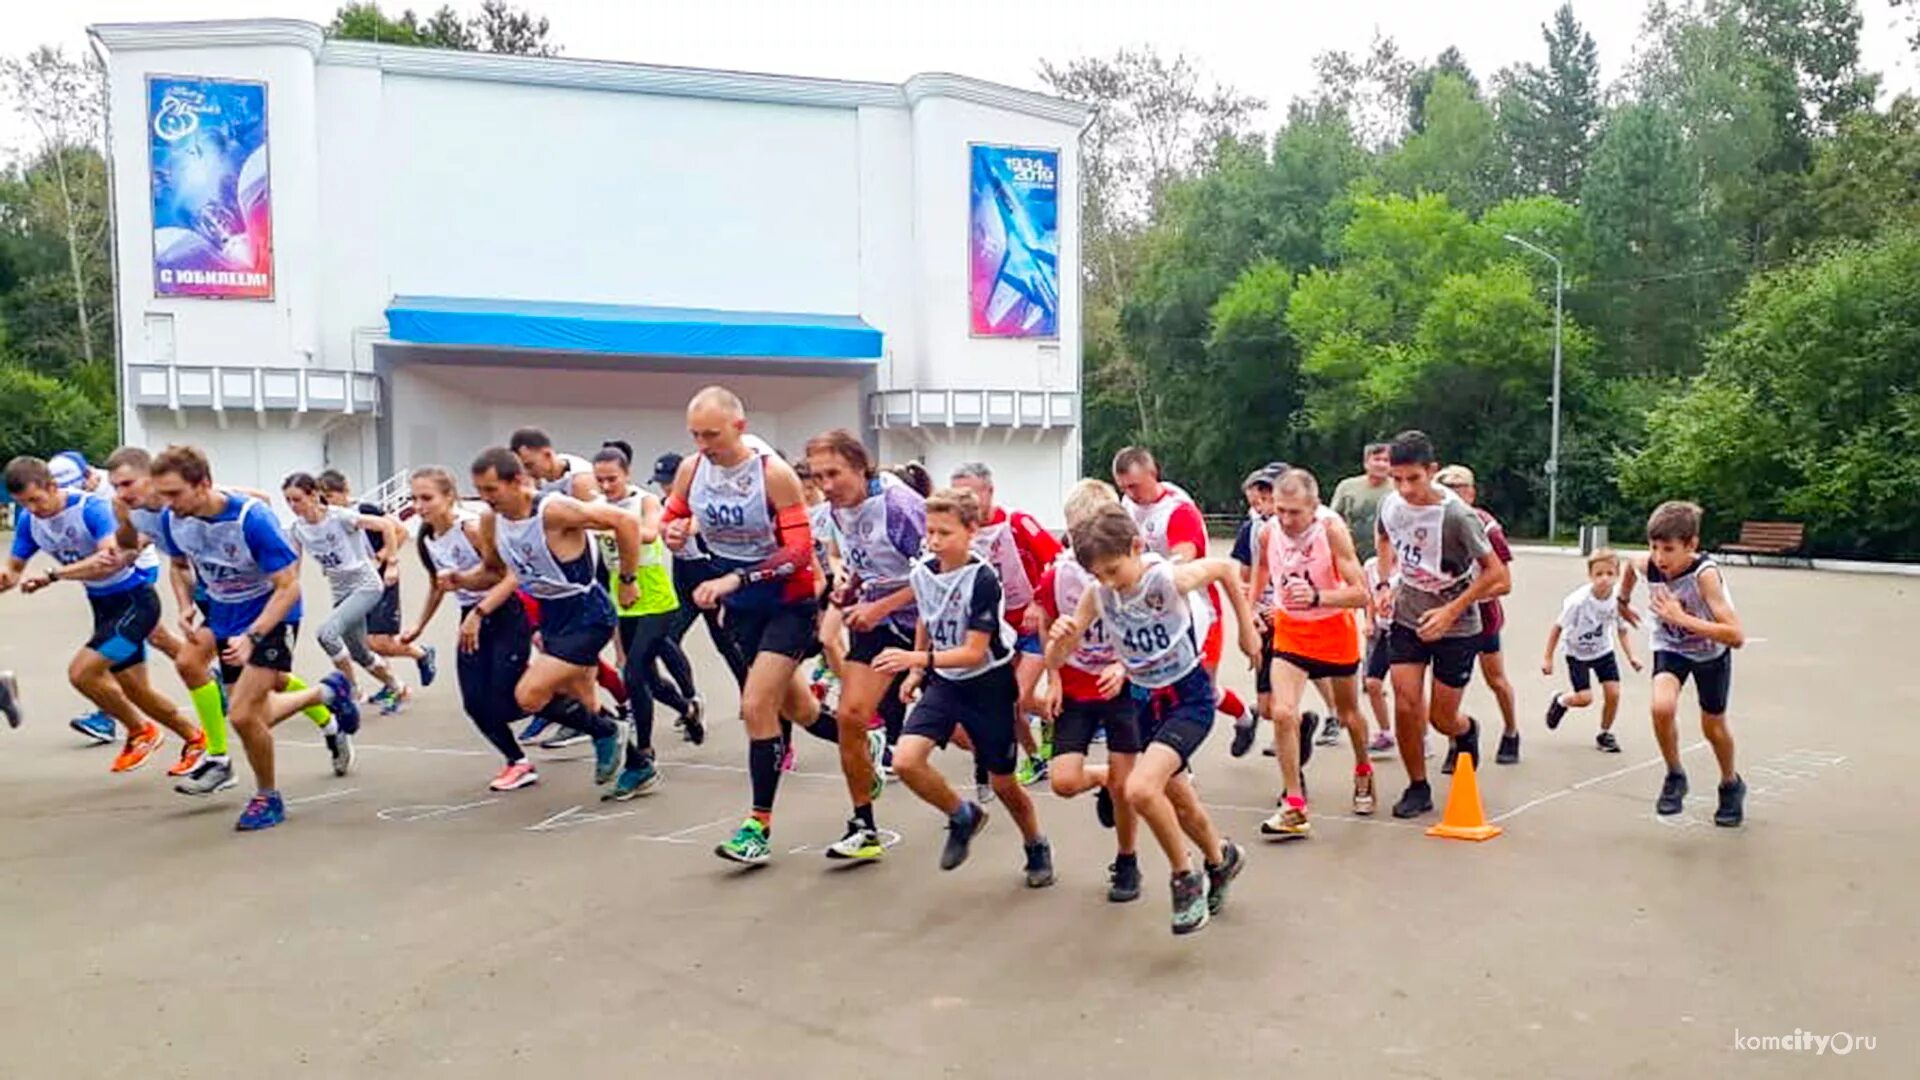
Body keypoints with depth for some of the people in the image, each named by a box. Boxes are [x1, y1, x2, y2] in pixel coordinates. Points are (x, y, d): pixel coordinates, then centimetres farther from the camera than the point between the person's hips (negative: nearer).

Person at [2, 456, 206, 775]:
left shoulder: (91, 507, -24)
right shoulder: (28, 520, -3)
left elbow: (109, 559, -37)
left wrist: (53, 576, -43)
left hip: (135, 599, -8)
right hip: (103, 604, 8)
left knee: (81, 671, -19)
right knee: (135, 691, 12)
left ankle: (141, 731, 2)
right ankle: (194, 738, 30)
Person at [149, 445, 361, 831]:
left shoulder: (251, 518, -29)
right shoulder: (172, 520, -12)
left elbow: (289, 587, -25)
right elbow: (181, 565, 11)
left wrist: (252, 638, -35)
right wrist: (186, 606, -6)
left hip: (271, 615, -7)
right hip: (224, 615, 7)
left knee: (242, 715, -17)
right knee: (255, 715, 14)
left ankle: (267, 798, 9)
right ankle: (328, 693, 43)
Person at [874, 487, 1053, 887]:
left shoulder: (983, 580, -23)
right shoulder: (922, 572, -5)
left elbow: (975, 652, -25)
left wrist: (918, 659, -36)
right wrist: (916, 671, 10)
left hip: (989, 684, -5)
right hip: (944, 681, 5)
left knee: (1002, 782, 7)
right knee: (905, 760, -16)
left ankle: (1037, 848, 36)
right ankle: (963, 816, 10)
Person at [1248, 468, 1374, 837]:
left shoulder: (1331, 528, -26)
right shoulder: (1268, 533, -15)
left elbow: (1360, 594, -29)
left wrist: (1316, 598, -42)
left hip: (1334, 629, -2)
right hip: (1289, 630, 2)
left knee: (1347, 713, 19)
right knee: (1282, 712, -18)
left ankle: (1363, 773, 50)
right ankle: (1294, 807, -10)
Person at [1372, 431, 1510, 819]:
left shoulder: (1457, 517, -25)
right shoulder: (1391, 504, -9)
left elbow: (1495, 573, -19)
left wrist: (1451, 612, -22)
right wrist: (1385, 584, 2)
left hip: (1455, 627, -3)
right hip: (1406, 619, 4)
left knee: (1442, 718, 4)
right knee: (1406, 706, -7)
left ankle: (1468, 731, 42)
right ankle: (1417, 787, 13)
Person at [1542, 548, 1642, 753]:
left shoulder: (1618, 601, -19)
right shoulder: (1578, 601, -29)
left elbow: (1622, 630, -2)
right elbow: (1558, 628, -17)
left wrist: (1631, 656, -13)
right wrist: (1548, 659, -13)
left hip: (1604, 651, 4)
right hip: (1577, 653, -4)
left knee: (1613, 693, -5)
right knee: (1584, 698, -11)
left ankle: (1605, 734, 18)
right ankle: (1560, 701, 24)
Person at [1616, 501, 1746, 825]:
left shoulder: (1705, 573, -36)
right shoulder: (1646, 565, -25)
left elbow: (1736, 636, -42)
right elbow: (1630, 564, 4)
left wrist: (1682, 618, -47)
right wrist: (1623, 601, 14)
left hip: (1710, 651, -2)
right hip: (1670, 647, 2)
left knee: (1713, 726, 12)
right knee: (1662, 707, -24)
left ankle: (1731, 786, 43)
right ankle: (1675, 777, 1)